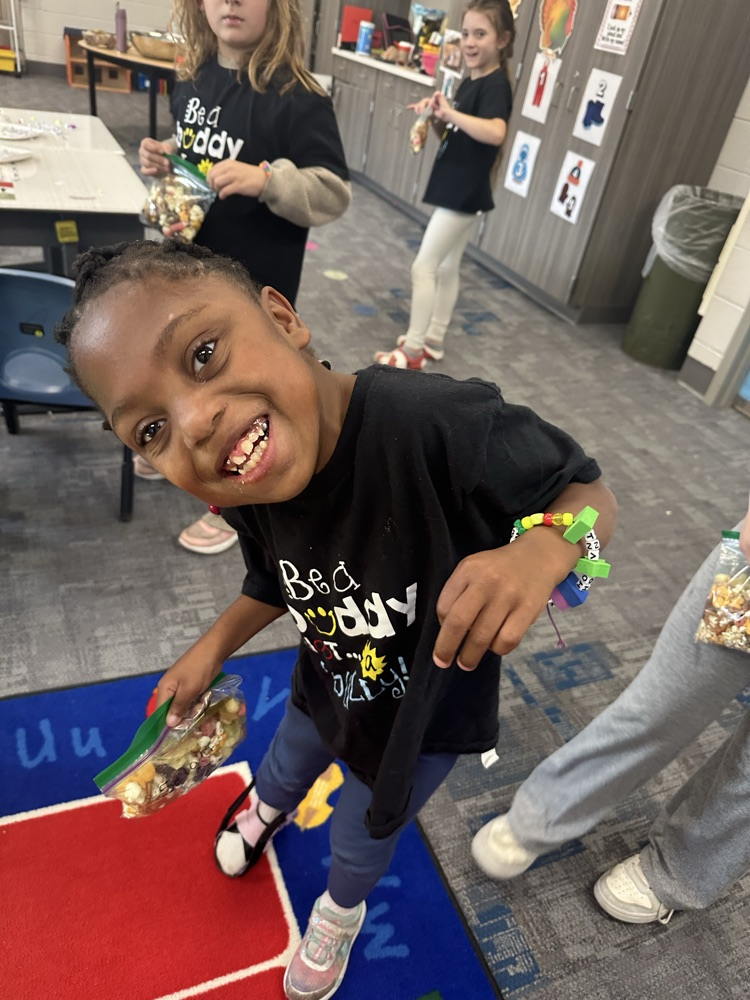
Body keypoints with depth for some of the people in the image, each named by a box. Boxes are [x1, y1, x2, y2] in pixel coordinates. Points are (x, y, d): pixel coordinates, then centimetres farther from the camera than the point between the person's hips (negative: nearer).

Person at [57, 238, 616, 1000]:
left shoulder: (439, 425, -44)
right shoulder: (246, 497, -23)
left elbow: (587, 490, -29)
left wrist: (542, 551, -49)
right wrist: (211, 650, -1)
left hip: (425, 716, -3)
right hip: (325, 688, 4)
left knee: (360, 840, 25)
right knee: (286, 766, 35)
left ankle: (340, 910, 65)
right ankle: (265, 807, 77)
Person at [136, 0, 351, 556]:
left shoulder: (297, 98, -19)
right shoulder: (193, 78, 2)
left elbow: (335, 193, -20)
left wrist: (266, 179, -34)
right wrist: (164, 160, -4)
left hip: (254, 281, -7)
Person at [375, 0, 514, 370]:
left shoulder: (495, 86, -17)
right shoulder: (470, 81, 12)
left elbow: (495, 133, -37)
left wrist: (451, 112, -33)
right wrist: (435, 116, -2)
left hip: (465, 193, -10)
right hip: (455, 190, 10)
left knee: (423, 267, -7)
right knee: (447, 267, 15)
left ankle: (413, 350, 0)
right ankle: (433, 341, 25)